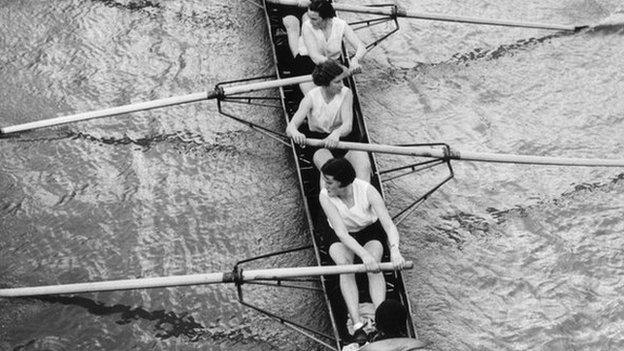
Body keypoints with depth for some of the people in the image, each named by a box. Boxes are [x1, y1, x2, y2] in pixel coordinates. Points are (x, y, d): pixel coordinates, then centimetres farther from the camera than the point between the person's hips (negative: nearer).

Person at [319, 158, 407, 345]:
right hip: (342, 239, 0)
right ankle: (357, 325, -36)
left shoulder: (367, 190, -28)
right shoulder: (325, 196, -26)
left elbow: (389, 225, -30)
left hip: (369, 232, 0)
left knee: (374, 268, -30)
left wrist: (395, 250, -49)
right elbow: (341, 233, -32)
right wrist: (364, 254, -47)